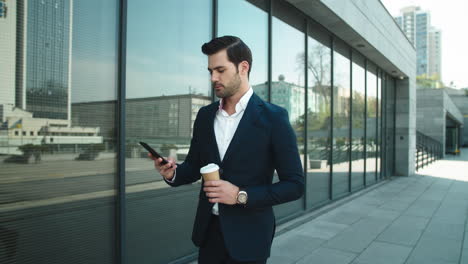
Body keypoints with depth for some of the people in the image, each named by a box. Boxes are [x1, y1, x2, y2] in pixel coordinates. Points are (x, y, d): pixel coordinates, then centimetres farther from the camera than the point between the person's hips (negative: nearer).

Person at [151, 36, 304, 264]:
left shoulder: (273, 118, -12)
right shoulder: (205, 115, 3)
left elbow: (295, 184, -11)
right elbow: (194, 166, 11)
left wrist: (241, 195, -20)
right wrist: (173, 172, -10)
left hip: (248, 235, -4)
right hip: (209, 230, 5)